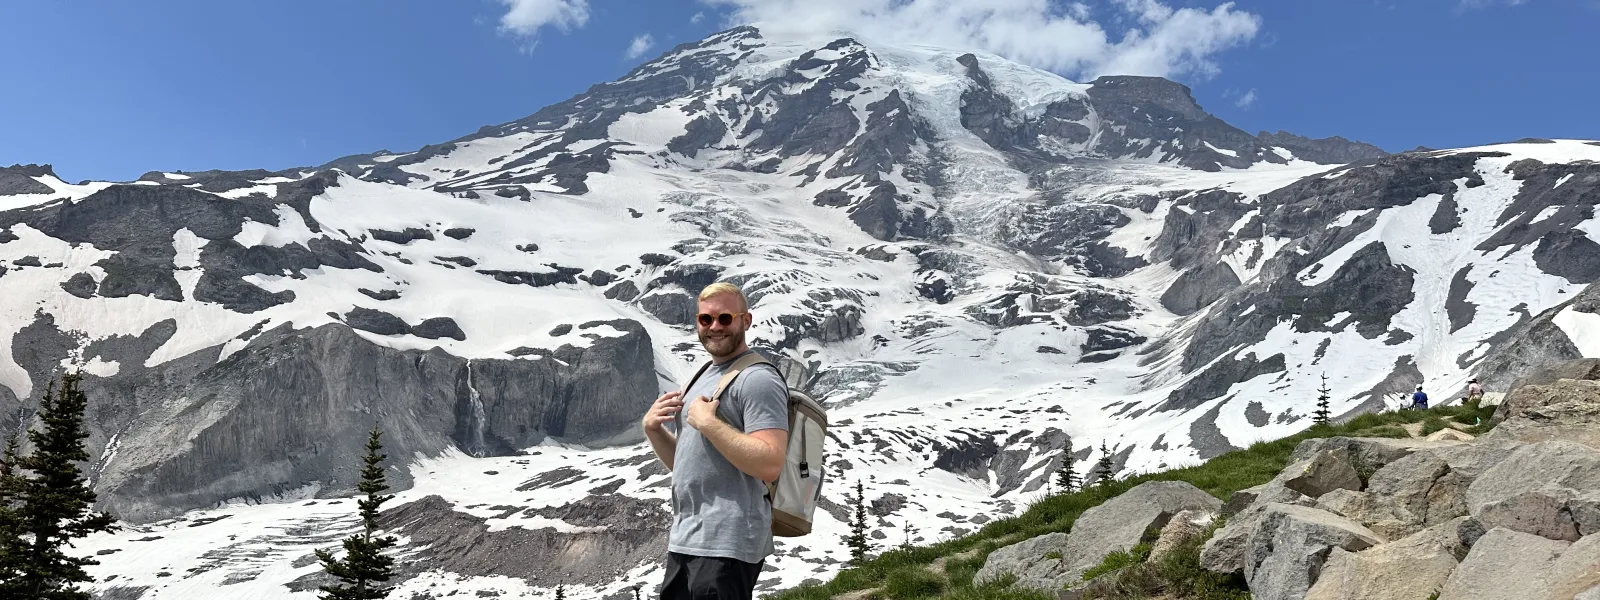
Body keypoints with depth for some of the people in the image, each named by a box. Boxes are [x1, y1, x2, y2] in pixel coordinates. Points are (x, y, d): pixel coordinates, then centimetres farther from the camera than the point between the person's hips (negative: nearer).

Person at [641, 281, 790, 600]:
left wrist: (707, 423, -20)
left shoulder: (757, 379, -11)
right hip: (683, 542, 9)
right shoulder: (703, 377, 18)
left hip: (725, 547, -9)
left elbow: (770, 465, -23)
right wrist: (653, 430, 5)